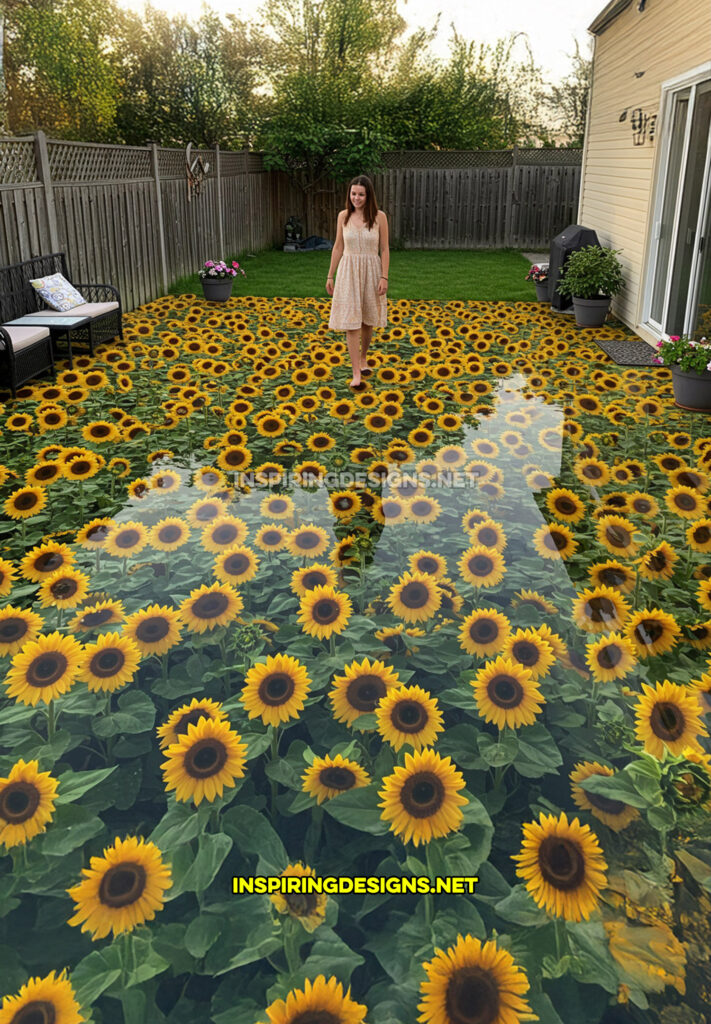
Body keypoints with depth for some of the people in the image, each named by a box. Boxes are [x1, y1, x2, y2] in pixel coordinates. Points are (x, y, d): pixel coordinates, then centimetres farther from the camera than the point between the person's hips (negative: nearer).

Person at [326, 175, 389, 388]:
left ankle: (363, 358, 37)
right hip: (348, 271, 0)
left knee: (368, 320, 13)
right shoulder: (343, 216, 1)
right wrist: (330, 276, 8)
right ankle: (356, 373, -4)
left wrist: (384, 277, -10)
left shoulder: (379, 217, -5)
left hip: (371, 271, 0)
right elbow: (338, 247, 7)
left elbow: (384, 249, -3)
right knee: (350, 322, -6)